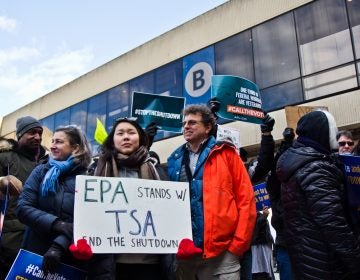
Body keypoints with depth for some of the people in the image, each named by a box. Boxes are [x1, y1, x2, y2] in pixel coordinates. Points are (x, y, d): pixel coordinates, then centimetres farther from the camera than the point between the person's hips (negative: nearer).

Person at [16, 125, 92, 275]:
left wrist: (59, 246, -24)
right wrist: (56, 224, -19)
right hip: (35, 252, 2)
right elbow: (22, 208, -6)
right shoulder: (41, 171, 3)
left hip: (71, 257, -2)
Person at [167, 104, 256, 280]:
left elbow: (246, 199, -1)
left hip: (221, 250, -3)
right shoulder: (174, 160, 13)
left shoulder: (225, 153, 4)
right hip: (182, 252, 4)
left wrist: (238, 244, -6)